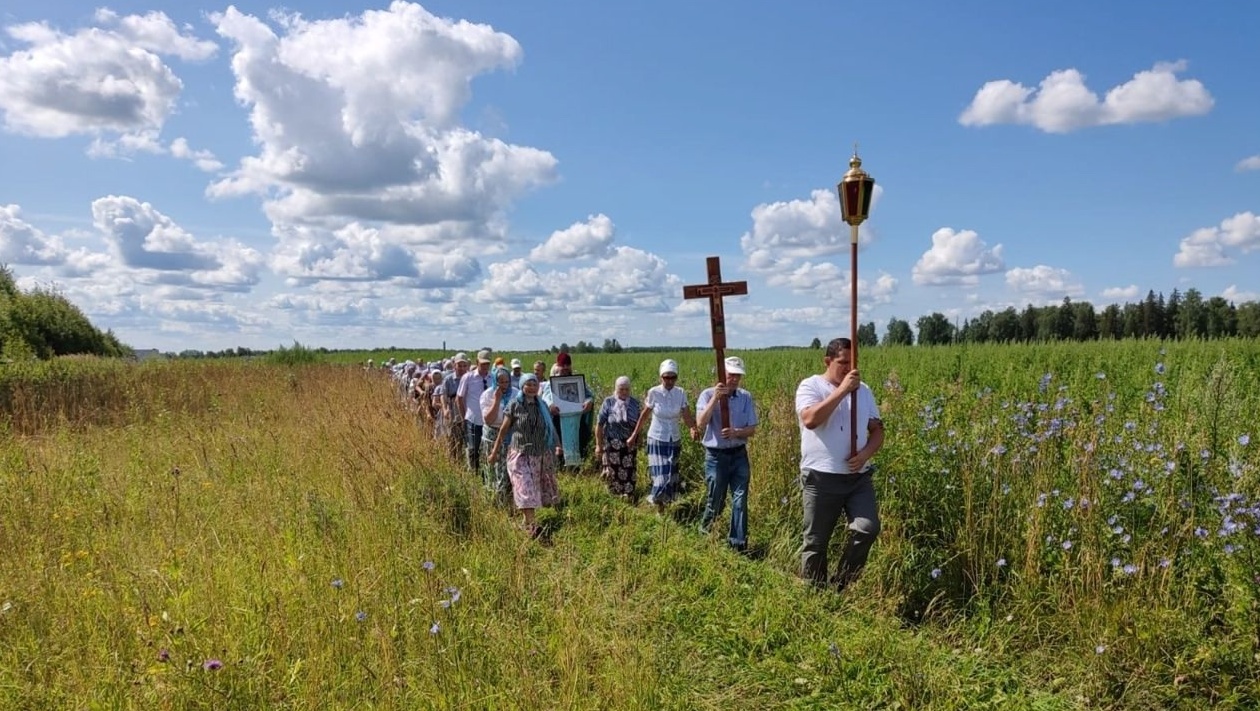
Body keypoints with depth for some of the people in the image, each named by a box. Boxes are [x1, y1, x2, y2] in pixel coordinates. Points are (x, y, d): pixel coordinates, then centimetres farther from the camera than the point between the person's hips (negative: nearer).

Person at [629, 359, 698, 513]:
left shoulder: (681, 393, -7)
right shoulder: (653, 393, -13)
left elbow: (686, 415, -10)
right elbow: (644, 415, -2)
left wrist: (693, 428, -31)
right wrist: (634, 435, 3)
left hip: (674, 441, 3)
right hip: (657, 440, -3)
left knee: (671, 476, 11)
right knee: (661, 476, -7)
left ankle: (662, 503, 31)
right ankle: (659, 510, 11)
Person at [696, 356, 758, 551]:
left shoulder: (746, 397, -1)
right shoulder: (708, 394, -8)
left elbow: (752, 429, 0)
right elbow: (701, 424, -21)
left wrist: (736, 433, -20)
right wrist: (715, 398, -27)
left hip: (739, 454, 2)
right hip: (716, 456, -2)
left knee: (740, 500, -1)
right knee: (715, 502, 9)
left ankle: (738, 543, 8)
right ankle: (704, 534, 34)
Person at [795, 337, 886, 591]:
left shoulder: (863, 390, 12)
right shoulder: (810, 386, -5)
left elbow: (877, 430, 13)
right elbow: (810, 419, -24)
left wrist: (866, 453, -8)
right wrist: (841, 390, -23)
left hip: (858, 477, 4)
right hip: (821, 478, -4)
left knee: (868, 528, -12)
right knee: (815, 542, 4)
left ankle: (841, 585, 8)